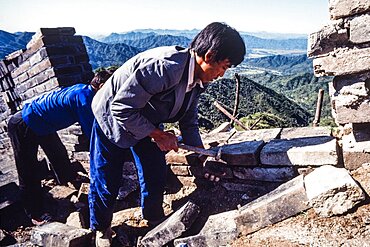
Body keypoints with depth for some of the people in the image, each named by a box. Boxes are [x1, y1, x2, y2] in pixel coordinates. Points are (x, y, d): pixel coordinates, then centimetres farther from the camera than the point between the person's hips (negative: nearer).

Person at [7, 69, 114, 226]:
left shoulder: (84, 91, -5)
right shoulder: (83, 97, -32)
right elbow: (91, 132, -27)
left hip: (41, 125, 10)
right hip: (23, 127, -10)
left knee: (58, 153, 25)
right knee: (29, 173, 1)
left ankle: (68, 179, 49)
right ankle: (35, 214, 14)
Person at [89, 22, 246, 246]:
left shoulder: (198, 80, -9)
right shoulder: (164, 67, -38)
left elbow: (189, 121, 2)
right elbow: (121, 109, -34)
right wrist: (159, 135, -24)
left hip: (146, 122, 7)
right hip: (112, 117, -7)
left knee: (156, 174, 7)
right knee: (106, 182, 4)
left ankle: (155, 220, 33)